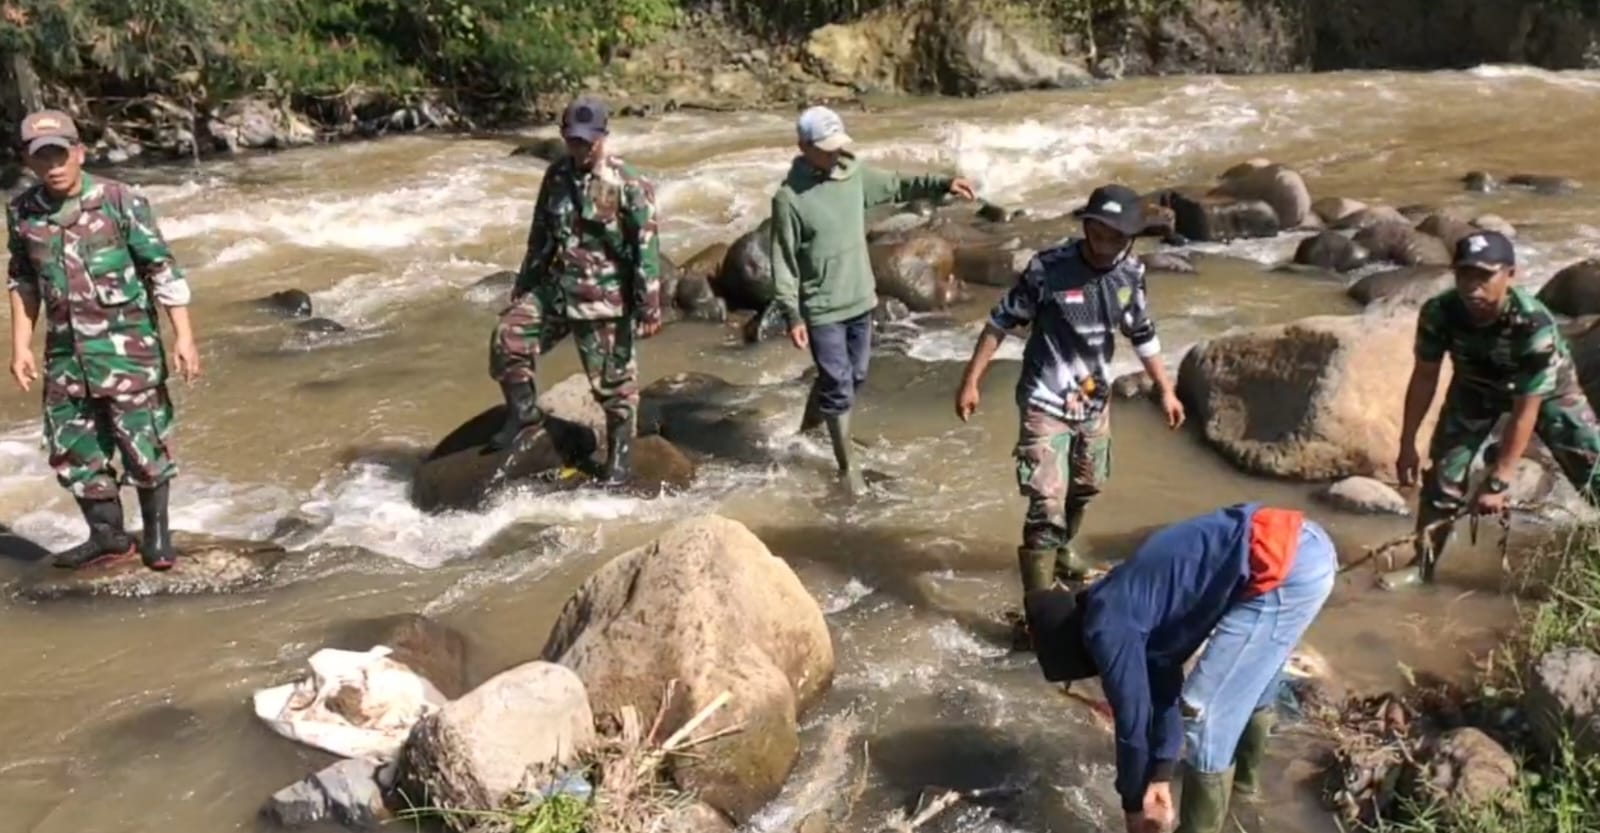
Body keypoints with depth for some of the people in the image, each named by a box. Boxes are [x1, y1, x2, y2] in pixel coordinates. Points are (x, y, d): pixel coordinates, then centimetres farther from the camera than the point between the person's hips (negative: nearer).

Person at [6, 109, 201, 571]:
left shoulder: (120, 201, -11)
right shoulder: (21, 212, 2)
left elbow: (163, 269, -8)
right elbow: (22, 281, 14)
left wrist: (183, 335, -12)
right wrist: (21, 345, 11)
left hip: (126, 345, -5)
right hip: (65, 351, 5)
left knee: (143, 442, -1)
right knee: (70, 448, 9)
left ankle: (156, 533, 17)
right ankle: (108, 534, 24)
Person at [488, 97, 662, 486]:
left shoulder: (628, 184, -13)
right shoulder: (556, 175, 6)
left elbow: (647, 248, -13)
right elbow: (540, 236, 16)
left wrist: (649, 307, -16)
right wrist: (522, 286, 19)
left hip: (605, 300, -5)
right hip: (555, 289, 6)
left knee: (613, 380, 4)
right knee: (508, 337, -7)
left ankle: (620, 456, 19)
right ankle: (523, 411, 14)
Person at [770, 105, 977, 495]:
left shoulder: (854, 173, -2)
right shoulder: (789, 198, -17)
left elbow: (897, 186, 10)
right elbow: (783, 262, -14)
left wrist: (943, 185, -4)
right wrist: (792, 316, -15)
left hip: (860, 301, 6)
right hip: (822, 310, -6)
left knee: (855, 377, 19)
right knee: (840, 388, 0)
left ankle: (817, 406, 48)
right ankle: (847, 466, 15)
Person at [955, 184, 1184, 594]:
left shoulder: (1131, 272, -6)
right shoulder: (1048, 268, -21)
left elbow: (1143, 334, 10)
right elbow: (1001, 322, -12)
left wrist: (1166, 390, 14)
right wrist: (971, 381, -12)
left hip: (1095, 400, 6)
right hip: (1046, 402, -6)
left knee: (1085, 488, 24)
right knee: (1048, 501, -13)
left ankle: (1062, 549, 52)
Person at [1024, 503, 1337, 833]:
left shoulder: (1107, 627, -4)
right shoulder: (1126, 602, 22)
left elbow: (1133, 721, 4)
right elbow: (1163, 684, 29)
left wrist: (1135, 805, 19)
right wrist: (1160, 778, 32)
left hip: (1282, 567, -10)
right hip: (1306, 545, 10)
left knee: (1204, 711, 2)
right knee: (1249, 682, 32)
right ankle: (1244, 779, 56)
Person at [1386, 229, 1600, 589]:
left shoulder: (1535, 325, -39)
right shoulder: (1439, 312, -31)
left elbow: (1525, 412, -33)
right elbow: (1424, 377, -14)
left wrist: (1497, 482, -31)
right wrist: (1408, 444, -10)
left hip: (1546, 390, -2)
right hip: (1476, 388, 2)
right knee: (1443, 471, -3)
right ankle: (1422, 565, 12)